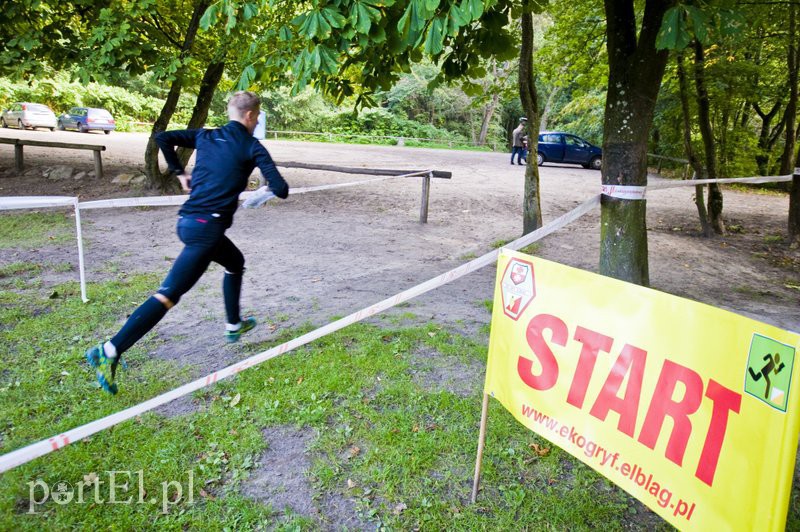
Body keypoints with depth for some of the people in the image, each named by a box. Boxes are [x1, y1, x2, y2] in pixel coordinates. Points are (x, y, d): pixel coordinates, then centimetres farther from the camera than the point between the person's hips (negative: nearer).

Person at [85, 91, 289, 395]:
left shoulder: (205, 136, 14)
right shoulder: (252, 147, -2)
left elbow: (162, 138, 14)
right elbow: (281, 190, -8)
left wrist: (179, 172, 21)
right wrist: (268, 190, 15)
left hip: (188, 220, 8)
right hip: (207, 226, -8)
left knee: (235, 262, 30)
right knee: (168, 295, -10)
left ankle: (233, 325, 40)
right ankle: (110, 352, -15)